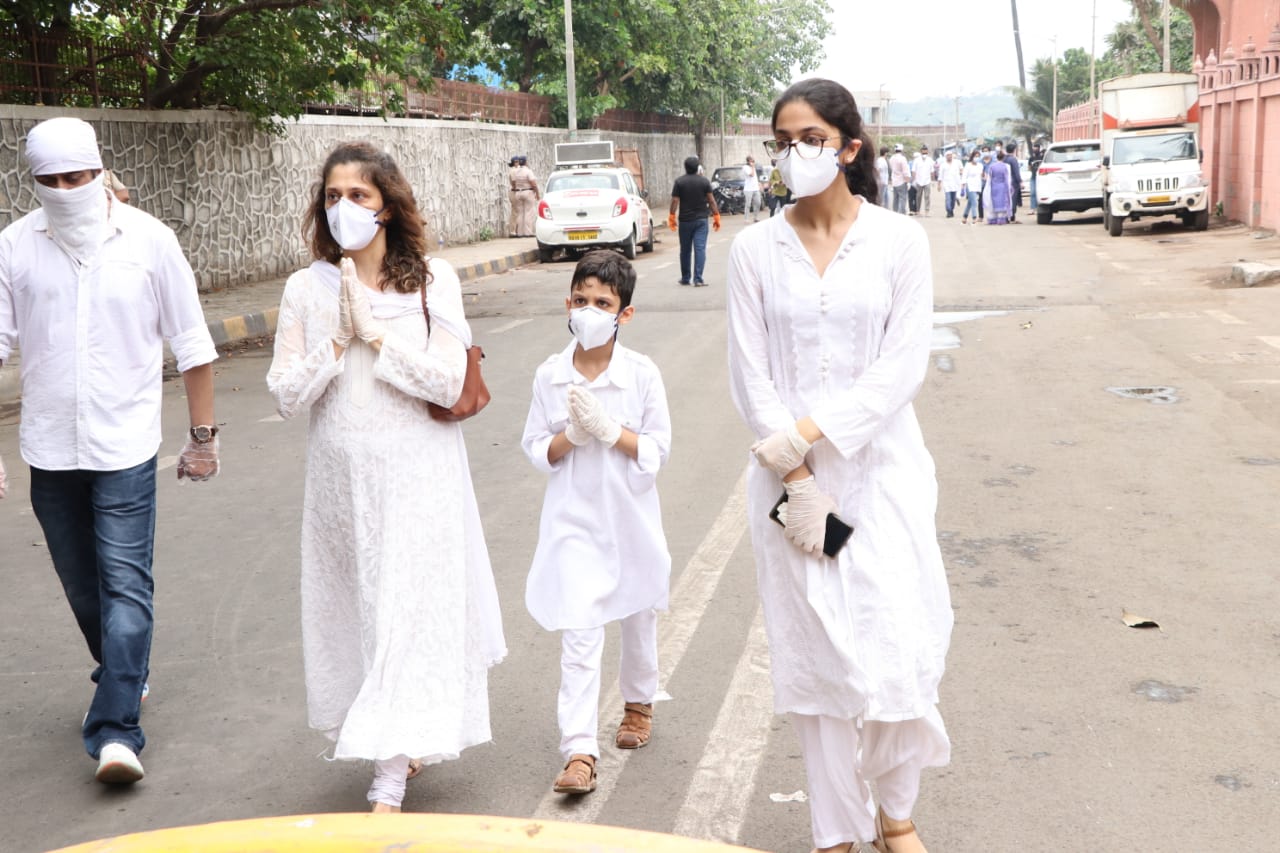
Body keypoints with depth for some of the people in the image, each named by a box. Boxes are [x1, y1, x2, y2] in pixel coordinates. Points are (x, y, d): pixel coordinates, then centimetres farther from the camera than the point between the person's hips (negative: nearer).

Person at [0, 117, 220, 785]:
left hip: (125, 447, -3)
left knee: (125, 586, -10)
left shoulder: (148, 240, -4)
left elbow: (191, 345, 2)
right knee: (82, 587, 15)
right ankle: (125, 678, 38)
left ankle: (115, 730, -10)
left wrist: (202, 435, 4)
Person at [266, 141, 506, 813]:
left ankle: (388, 788, -3)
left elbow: (448, 381, -12)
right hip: (341, 479, 3)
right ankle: (406, 745, 35)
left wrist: (376, 333, -15)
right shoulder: (306, 289, 2)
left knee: (406, 617, -5)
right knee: (362, 612, 12)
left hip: (417, 479, -3)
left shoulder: (432, 280, -3)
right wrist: (338, 341, -14)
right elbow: (286, 395, -2)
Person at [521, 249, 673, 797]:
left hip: (631, 517, 1)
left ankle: (639, 702, 46)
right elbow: (536, 450, 1)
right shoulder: (549, 376, -4)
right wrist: (571, 435, -18)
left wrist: (609, 429, -20)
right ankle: (579, 751, -6)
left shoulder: (642, 375, -8)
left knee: (638, 617, 20)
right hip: (574, 522, 0)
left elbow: (657, 450, -7)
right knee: (579, 635, -7)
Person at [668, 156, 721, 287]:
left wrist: (671, 217, 0)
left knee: (685, 250, 12)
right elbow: (711, 201, -2)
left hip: (685, 220, 0)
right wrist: (716, 216, 5)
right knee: (700, 248, -3)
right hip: (701, 219, 0)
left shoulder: (679, 182, -3)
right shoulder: (704, 181, -1)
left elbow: (675, 201, -7)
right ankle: (698, 279, -11)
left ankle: (685, 278, 21)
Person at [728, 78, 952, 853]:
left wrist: (815, 431, -16)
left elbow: (904, 364, -7)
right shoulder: (755, 251, 3)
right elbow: (750, 375, -1)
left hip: (881, 469, -1)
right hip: (788, 476, 1)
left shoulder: (900, 241, 0)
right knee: (815, 656, 4)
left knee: (898, 646, -2)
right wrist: (797, 478, -10)